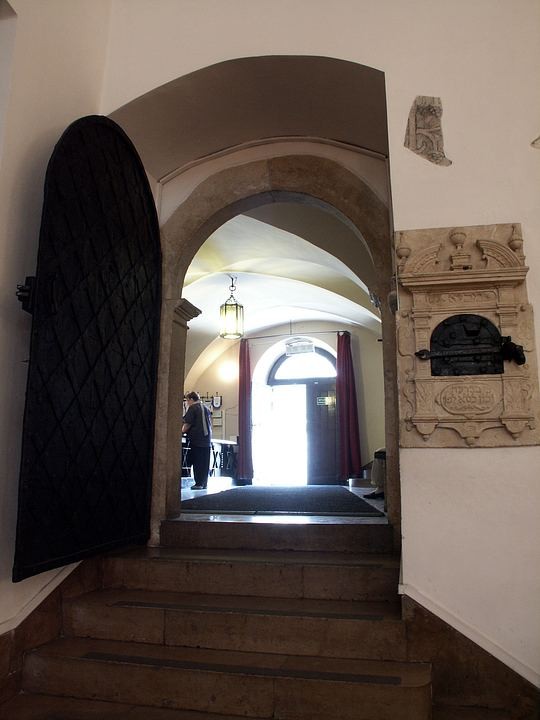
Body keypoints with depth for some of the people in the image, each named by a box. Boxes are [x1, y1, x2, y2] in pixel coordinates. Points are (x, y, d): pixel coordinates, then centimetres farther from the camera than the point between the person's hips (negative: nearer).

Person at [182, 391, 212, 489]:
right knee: (205, 462, 7)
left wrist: (182, 431, 8)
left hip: (196, 439, -6)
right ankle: (204, 483, 9)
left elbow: (188, 423, -7)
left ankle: (199, 483, -5)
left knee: (197, 462, -3)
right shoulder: (206, 408, 16)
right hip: (207, 439, 6)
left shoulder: (192, 408, -4)